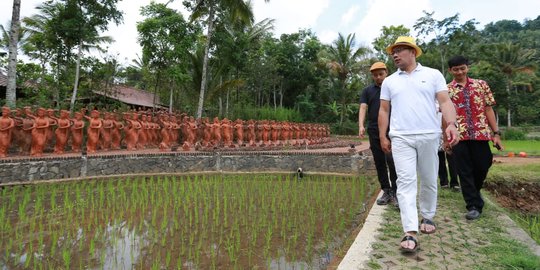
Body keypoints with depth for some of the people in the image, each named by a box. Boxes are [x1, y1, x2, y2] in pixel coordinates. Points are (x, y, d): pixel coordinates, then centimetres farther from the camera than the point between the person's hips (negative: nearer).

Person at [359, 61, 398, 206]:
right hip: (374, 132, 3)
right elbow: (363, 108, 0)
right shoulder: (367, 91, 12)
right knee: (379, 163, 7)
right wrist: (361, 125, -16)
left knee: (392, 161, -11)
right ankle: (386, 191, 18)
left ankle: (395, 191, 3)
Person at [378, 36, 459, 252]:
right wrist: (383, 137, 6)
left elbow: (445, 101, 0)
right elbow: (384, 110, 11)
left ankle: (428, 217, 33)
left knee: (429, 181, 11)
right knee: (405, 182, -8)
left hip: (429, 136, 0)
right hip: (400, 138, 0)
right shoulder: (389, 81, 13)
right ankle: (410, 233, -9)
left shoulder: (433, 74, 8)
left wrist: (451, 124, -17)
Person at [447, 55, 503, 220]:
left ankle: (474, 192, 38)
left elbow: (488, 109, 8)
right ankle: (474, 206, 13)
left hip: (480, 133, 2)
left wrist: (496, 133, 2)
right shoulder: (446, 90, 3)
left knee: (482, 167, 7)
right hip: (459, 136, -1)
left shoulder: (481, 85, 9)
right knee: (465, 172, 2)